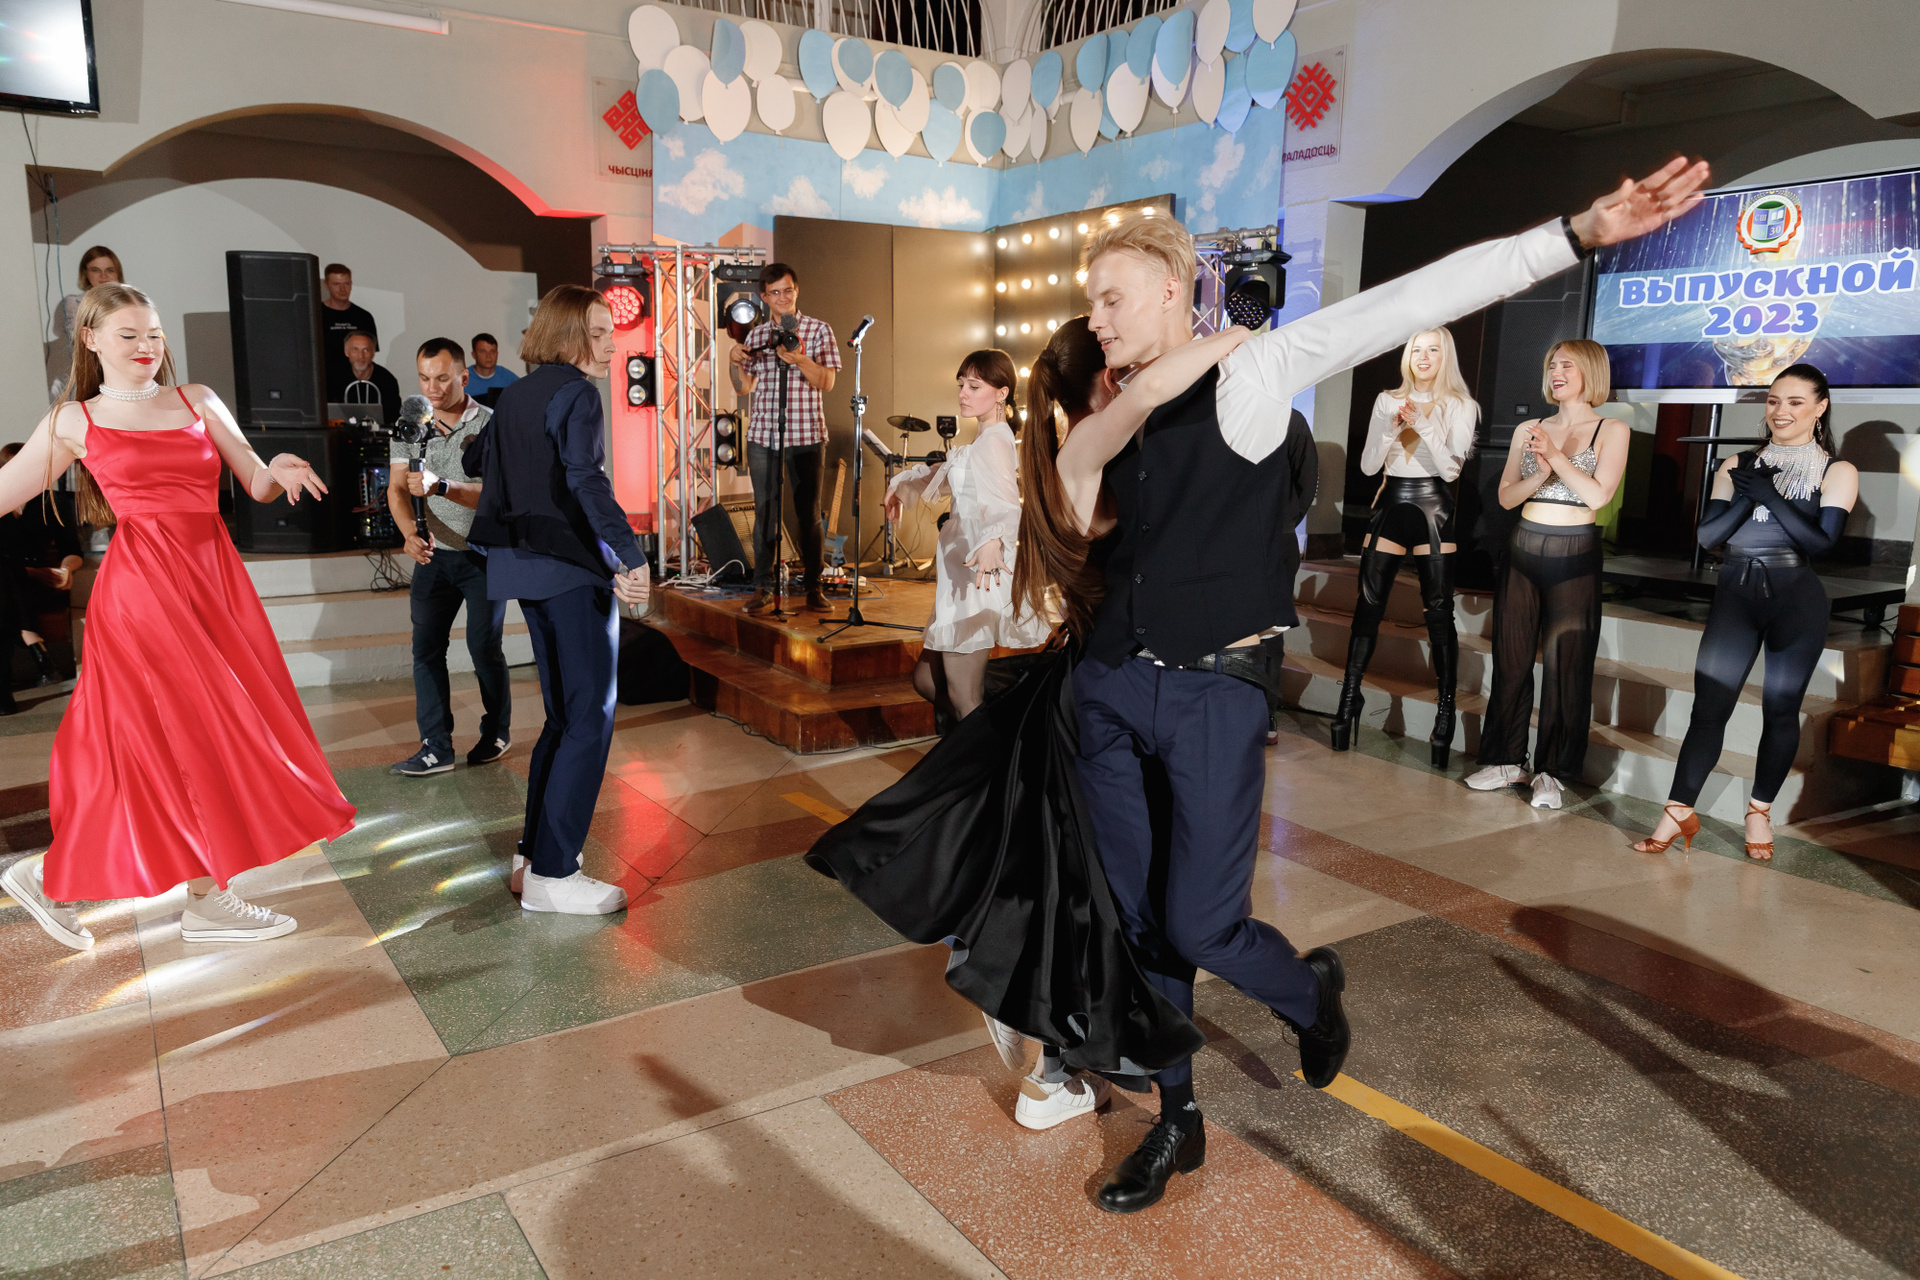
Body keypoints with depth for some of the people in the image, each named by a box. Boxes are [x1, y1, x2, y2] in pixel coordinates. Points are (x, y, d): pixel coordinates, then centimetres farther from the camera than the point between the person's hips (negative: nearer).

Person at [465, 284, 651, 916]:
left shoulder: (516, 393, 16)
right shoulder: (575, 391, -10)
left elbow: (475, 460, 30)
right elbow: (586, 478, -25)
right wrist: (631, 554, -30)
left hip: (522, 566, 9)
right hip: (572, 565, -9)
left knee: (563, 716, 16)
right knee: (591, 720, -5)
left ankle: (533, 857, 20)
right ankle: (552, 875, -3)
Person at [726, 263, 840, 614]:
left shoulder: (818, 330, 3)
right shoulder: (756, 335, 12)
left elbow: (827, 382, -6)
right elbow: (745, 387, 15)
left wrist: (799, 361, -22)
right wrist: (735, 362, -4)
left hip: (806, 437, -2)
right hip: (762, 438, 2)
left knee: (809, 514, 2)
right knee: (764, 513, 3)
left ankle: (814, 588, 11)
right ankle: (764, 587, 11)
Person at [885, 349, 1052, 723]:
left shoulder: (994, 441, -12)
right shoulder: (982, 442, 19)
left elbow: (1004, 499, -32)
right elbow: (946, 471, 40)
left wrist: (993, 539, -52)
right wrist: (900, 483, 51)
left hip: (980, 573, -10)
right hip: (961, 573, 10)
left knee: (963, 699, -12)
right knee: (927, 680, 14)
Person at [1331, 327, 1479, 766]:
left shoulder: (1460, 406, 2)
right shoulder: (1388, 400, 9)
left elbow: (1451, 469, -8)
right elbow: (1368, 465, 5)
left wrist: (1422, 425, -17)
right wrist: (1392, 427, -9)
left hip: (1433, 508, -2)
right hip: (1390, 503, 3)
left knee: (1439, 609, -3)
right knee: (1368, 601, 0)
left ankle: (1445, 708, 3)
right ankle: (1350, 696, 7)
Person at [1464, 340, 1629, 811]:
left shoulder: (1611, 430, 2)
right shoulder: (1528, 430, 12)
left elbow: (1599, 494, -11)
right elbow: (1506, 497, 5)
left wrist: (1557, 457, -14)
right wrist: (1541, 474, -11)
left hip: (1575, 556, -4)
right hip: (1523, 550, 4)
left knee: (1566, 664, -1)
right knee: (1511, 657, 6)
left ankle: (1553, 772, 7)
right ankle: (1507, 760, 16)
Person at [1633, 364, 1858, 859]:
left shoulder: (1836, 473, 4)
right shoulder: (1738, 466, 10)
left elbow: (1820, 542, -10)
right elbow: (1708, 536, 2)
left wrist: (1770, 495, -15)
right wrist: (1747, 497, -12)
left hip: (1797, 600, -1)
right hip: (1736, 595, 1)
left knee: (1780, 709, 6)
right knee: (1708, 704, -5)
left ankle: (1760, 812, 21)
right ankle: (1679, 813, -2)